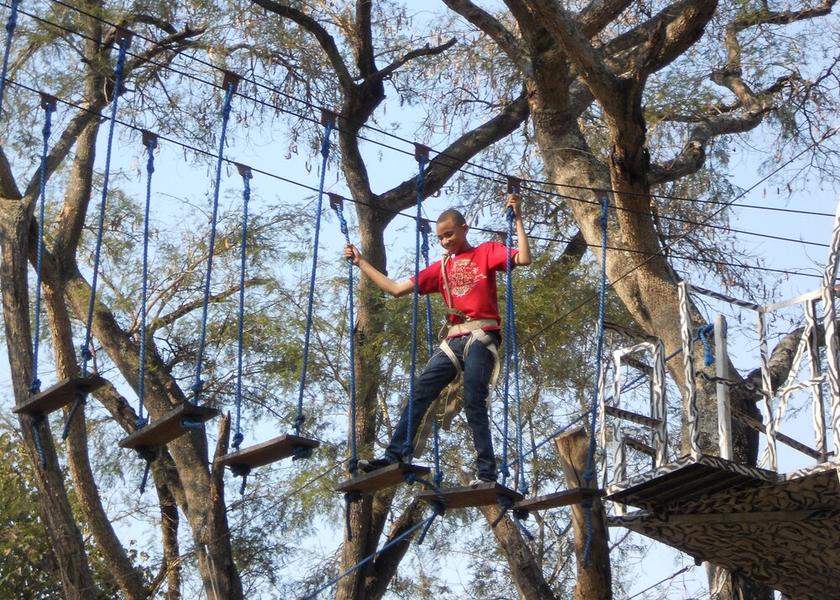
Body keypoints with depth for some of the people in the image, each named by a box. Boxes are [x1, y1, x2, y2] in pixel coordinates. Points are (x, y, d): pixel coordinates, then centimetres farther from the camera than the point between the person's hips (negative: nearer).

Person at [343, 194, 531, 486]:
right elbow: (397, 289, 19)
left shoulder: (487, 252, 7)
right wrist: (361, 262, 20)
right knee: (419, 393, -5)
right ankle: (394, 456, -6)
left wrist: (517, 219, -12)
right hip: (454, 341, 6)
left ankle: (486, 473, -10)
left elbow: (524, 259, -10)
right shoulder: (441, 267, 20)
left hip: (481, 337, -6)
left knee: (474, 401, -13)